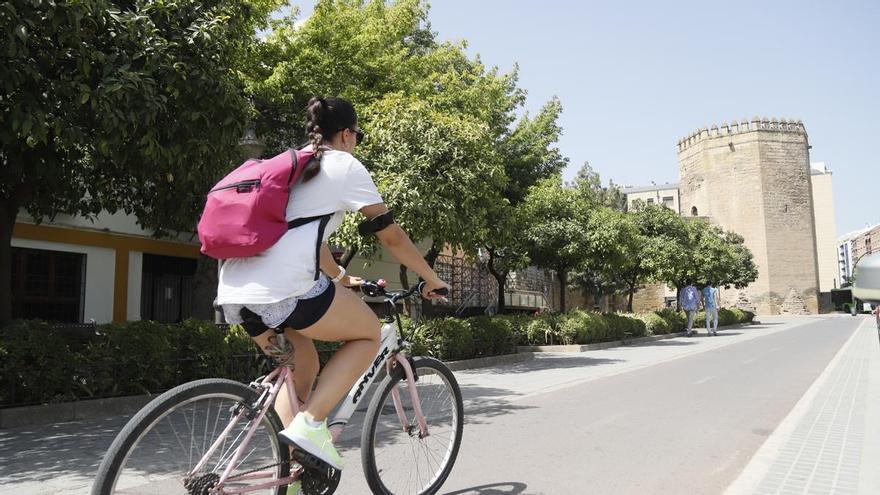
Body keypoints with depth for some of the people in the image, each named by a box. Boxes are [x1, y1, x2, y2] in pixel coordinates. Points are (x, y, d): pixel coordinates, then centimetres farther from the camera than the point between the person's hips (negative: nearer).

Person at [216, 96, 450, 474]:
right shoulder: (345, 166, 7)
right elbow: (391, 235, 8)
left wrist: (342, 278, 47)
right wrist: (431, 279, 20)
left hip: (233, 292, 8)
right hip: (284, 290, -8)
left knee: (302, 368, 26)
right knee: (369, 334, 14)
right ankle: (310, 425, 0)